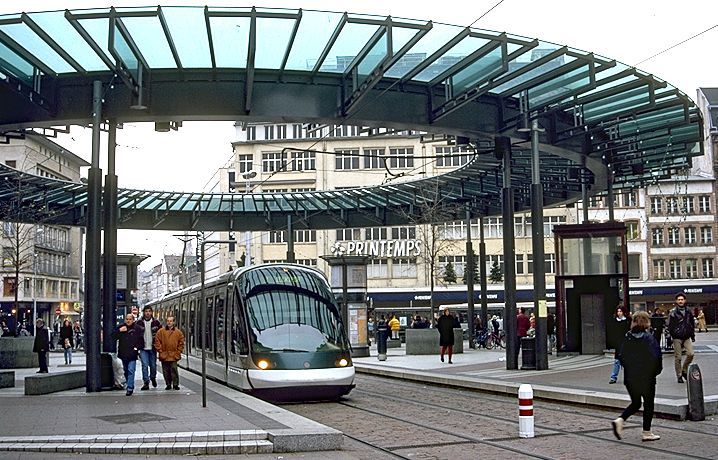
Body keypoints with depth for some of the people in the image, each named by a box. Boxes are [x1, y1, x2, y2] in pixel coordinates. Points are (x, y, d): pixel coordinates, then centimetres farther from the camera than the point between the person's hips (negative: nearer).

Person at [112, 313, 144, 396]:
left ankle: (130, 388, -10)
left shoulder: (137, 329, -1)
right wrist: (119, 331, -11)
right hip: (123, 353, 4)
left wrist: (137, 347, -9)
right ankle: (130, 385, 33)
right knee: (125, 370, 16)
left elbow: (141, 340, 3)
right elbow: (113, 337, 3)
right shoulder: (121, 327, 6)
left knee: (131, 371, -11)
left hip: (132, 354, -4)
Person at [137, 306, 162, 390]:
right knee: (145, 365, -8)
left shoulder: (156, 322, 0)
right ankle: (146, 383, -4)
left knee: (153, 365, 9)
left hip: (153, 348, 0)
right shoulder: (139, 322, 1)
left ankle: (153, 378, 35)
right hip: (143, 349, 0)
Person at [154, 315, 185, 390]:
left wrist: (178, 352, 1)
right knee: (166, 371, 6)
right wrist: (160, 351, -3)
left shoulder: (178, 332, 5)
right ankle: (168, 384, 17)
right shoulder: (161, 331, 4)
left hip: (174, 356, -1)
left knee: (174, 370, -5)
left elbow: (181, 343, 9)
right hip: (164, 356, 1)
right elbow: (157, 342, 5)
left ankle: (175, 384, 4)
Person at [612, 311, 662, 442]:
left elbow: (620, 355, 1)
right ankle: (647, 432, 14)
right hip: (646, 378, -4)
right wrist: (656, 371, 0)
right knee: (648, 403, 10)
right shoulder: (649, 338, -12)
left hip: (629, 378, 4)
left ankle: (620, 420, -4)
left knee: (635, 403, 17)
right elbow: (655, 357, -17)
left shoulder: (627, 338, 1)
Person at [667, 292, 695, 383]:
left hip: (687, 337, 3)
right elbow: (669, 325, -4)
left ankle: (684, 370, 13)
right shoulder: (673, 312, -4)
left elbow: (692, 324, 19)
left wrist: (693, 335, 15)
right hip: (677, 338, -3)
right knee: (678, 357, -1)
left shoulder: (688, 312, 10)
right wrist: (673, 335, -10)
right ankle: (679, 376, 9)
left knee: (690, 354, -10)